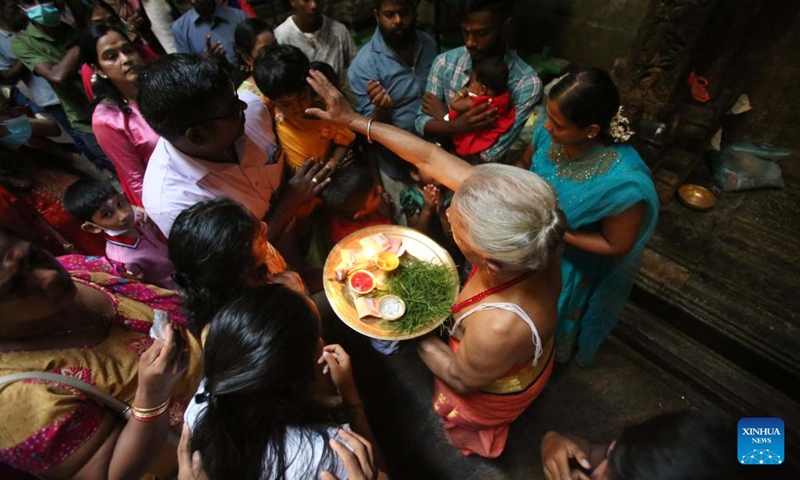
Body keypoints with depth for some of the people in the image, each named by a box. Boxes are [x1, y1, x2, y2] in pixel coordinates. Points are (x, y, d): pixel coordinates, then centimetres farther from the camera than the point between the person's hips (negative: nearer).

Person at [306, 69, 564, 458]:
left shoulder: (499, 326, -47)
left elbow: (462, 378, -23)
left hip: (491, 393, -4)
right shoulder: (527, 228, -33)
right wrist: (354, 120, -22)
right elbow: (431, 159, -28)